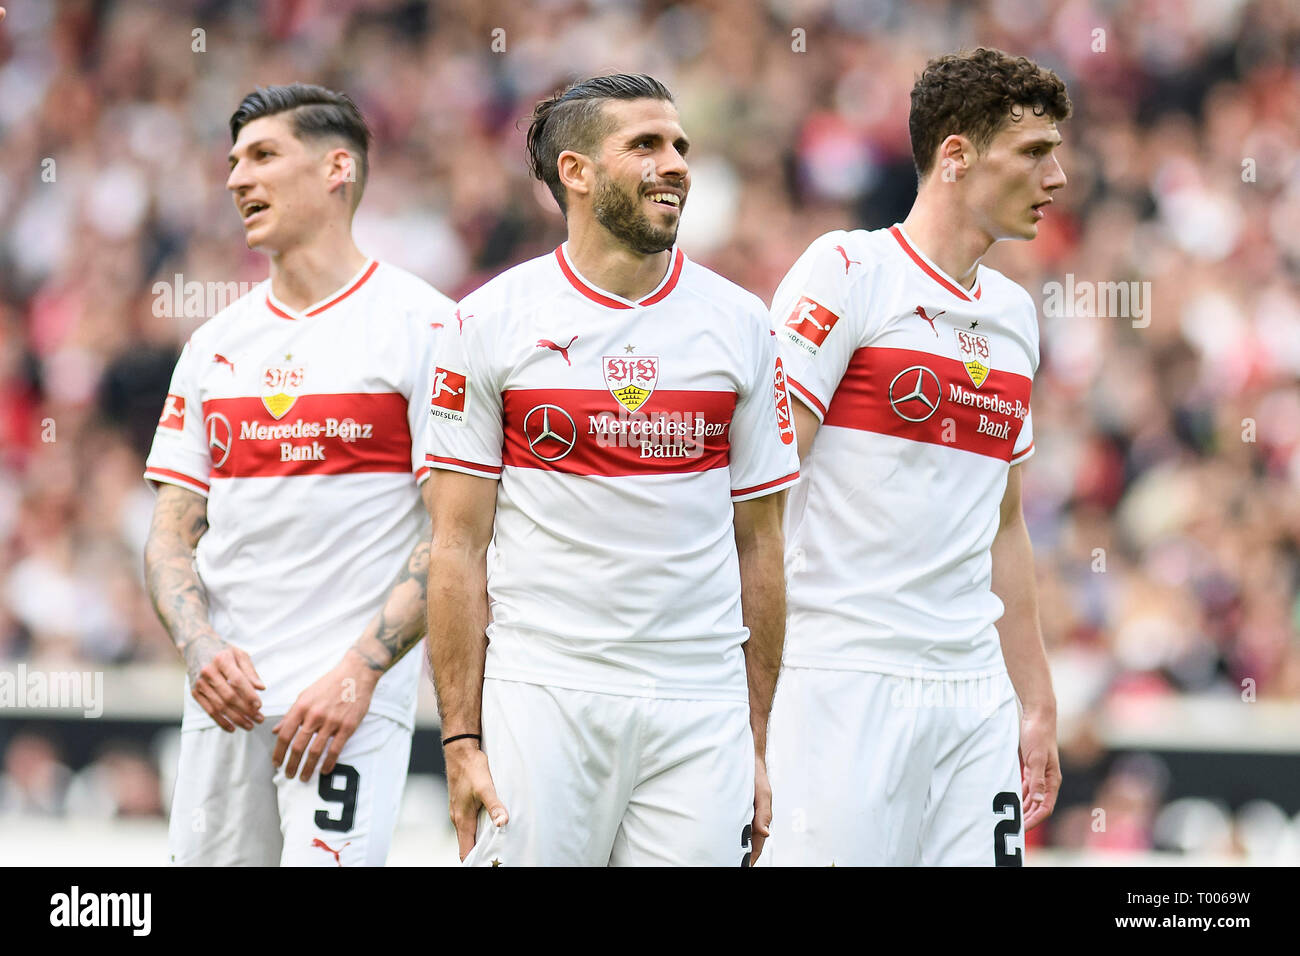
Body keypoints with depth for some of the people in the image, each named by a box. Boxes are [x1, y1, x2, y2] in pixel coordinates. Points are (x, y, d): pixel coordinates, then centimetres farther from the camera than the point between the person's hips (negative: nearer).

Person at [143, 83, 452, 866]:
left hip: (353, 700, -6)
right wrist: (202, 647, -6)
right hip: (226, 699, 6)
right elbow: (171, 536, 14)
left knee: (327, 858, -19)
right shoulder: (215, 344, 14)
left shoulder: (419, 323, -3)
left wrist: (359, 671, -16)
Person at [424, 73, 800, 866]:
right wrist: (461, 739, -6)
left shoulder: (738, 323, 8)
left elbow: (758, 544, 10)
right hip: (539, 701, -2)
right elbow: (460, 547, 1)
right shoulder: (493, 323, 1)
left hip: (699, 709, 2)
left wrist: (757, 745, 6)